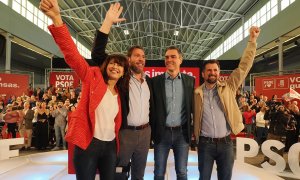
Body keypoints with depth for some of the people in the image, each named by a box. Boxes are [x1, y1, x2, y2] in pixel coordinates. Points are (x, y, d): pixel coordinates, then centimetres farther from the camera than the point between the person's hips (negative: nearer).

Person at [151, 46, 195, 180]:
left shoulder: (190, 80, 3)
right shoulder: (156, 81, -1)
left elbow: (193, 105, 5)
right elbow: (151, 107, 1)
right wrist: (152, 130, -1)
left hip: (182, 133, 1)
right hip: (162, 132, 0)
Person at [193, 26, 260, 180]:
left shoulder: (228, 87, 2)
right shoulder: (197, 93, 0)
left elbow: (244, 67, -1)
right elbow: (193, 116, 8)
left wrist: (252, 41, -5)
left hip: (225, 142, 1)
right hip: (205, 143, -1)